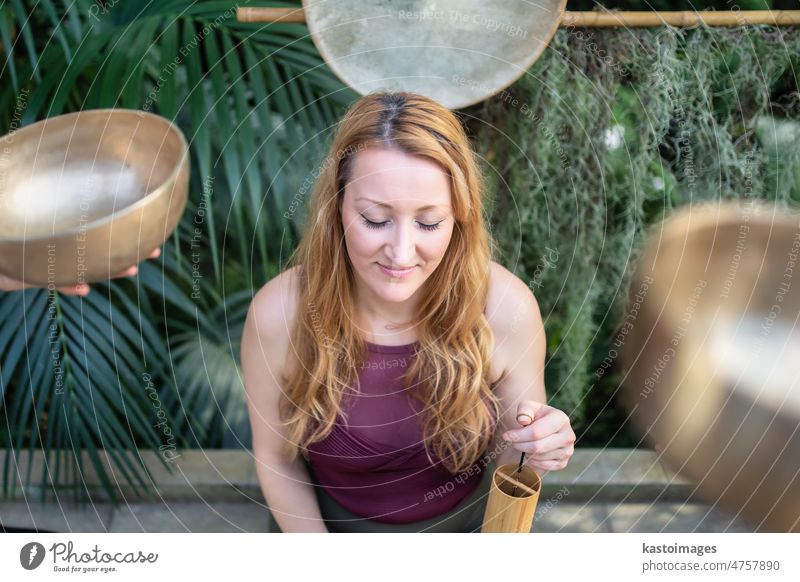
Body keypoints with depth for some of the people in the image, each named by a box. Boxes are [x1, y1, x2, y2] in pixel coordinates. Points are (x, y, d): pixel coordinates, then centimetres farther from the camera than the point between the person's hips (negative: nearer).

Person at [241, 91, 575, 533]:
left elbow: (505, 454, -12)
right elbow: (276, 457, -12)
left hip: (466, 520, 0)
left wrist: (533, 446, -32)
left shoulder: (505, 308, -27)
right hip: (338, 524, 0)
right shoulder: (278, 314, -28)